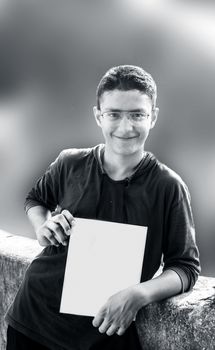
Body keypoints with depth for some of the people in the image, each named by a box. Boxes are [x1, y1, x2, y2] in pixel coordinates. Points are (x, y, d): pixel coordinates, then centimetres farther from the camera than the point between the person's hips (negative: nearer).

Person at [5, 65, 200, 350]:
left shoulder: (168, 187, -10)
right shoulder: (70, 164, -3)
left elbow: (186, 266, -7)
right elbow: (35, 199, 18)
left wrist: (139, 294, -24)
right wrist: (42, 225, -5)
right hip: (35, 312, 3)